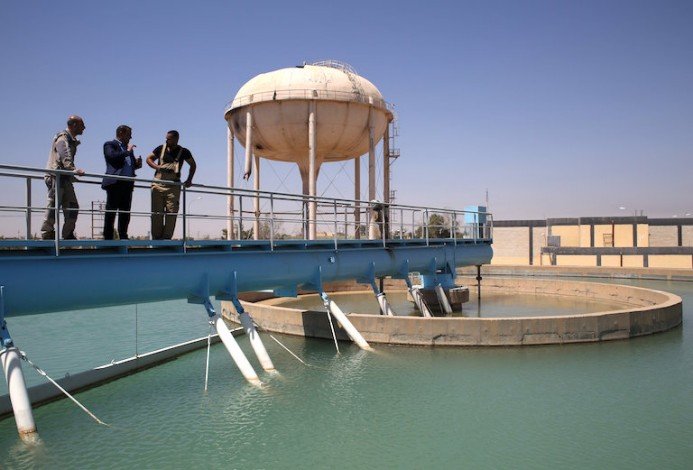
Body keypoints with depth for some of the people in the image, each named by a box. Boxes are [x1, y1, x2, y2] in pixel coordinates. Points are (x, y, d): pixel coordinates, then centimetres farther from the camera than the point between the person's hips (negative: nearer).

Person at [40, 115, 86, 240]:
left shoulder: (72, 140, 20)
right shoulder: (62, 138, -9)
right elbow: (65, 157, -27)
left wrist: (73, 175, 37)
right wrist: (73, 170, -42)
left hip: (65, 178, 9)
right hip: (56, 176, -9)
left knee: (72, 206, 5)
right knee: (54, 205, -8)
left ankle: (68, 234, 9)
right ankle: (47, 233, -4)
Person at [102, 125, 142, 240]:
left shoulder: (128, 148, 23)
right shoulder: (110, 144, 2)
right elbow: (112, 157, -17)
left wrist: (137, 164, 4)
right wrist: (127, 152, -11)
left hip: (128, 184, 7)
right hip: (115, 183, -7)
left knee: (125, 213, 7)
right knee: (111, 212, -5)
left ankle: (123, 237, 12)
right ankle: (108, 238, -3)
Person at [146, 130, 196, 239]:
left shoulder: (183, 152, 4)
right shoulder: (161, 148, 7)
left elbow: (193, 165, 15)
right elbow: (149, 159, 15)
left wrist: (189, 180, 5)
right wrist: (157, 167, -5)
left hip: (173, 185, -1)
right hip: (158, 184, 1)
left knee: (171, 211, -6)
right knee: (157, 212, 1)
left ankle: (167, 237, -1)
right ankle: (156, 237, 6)